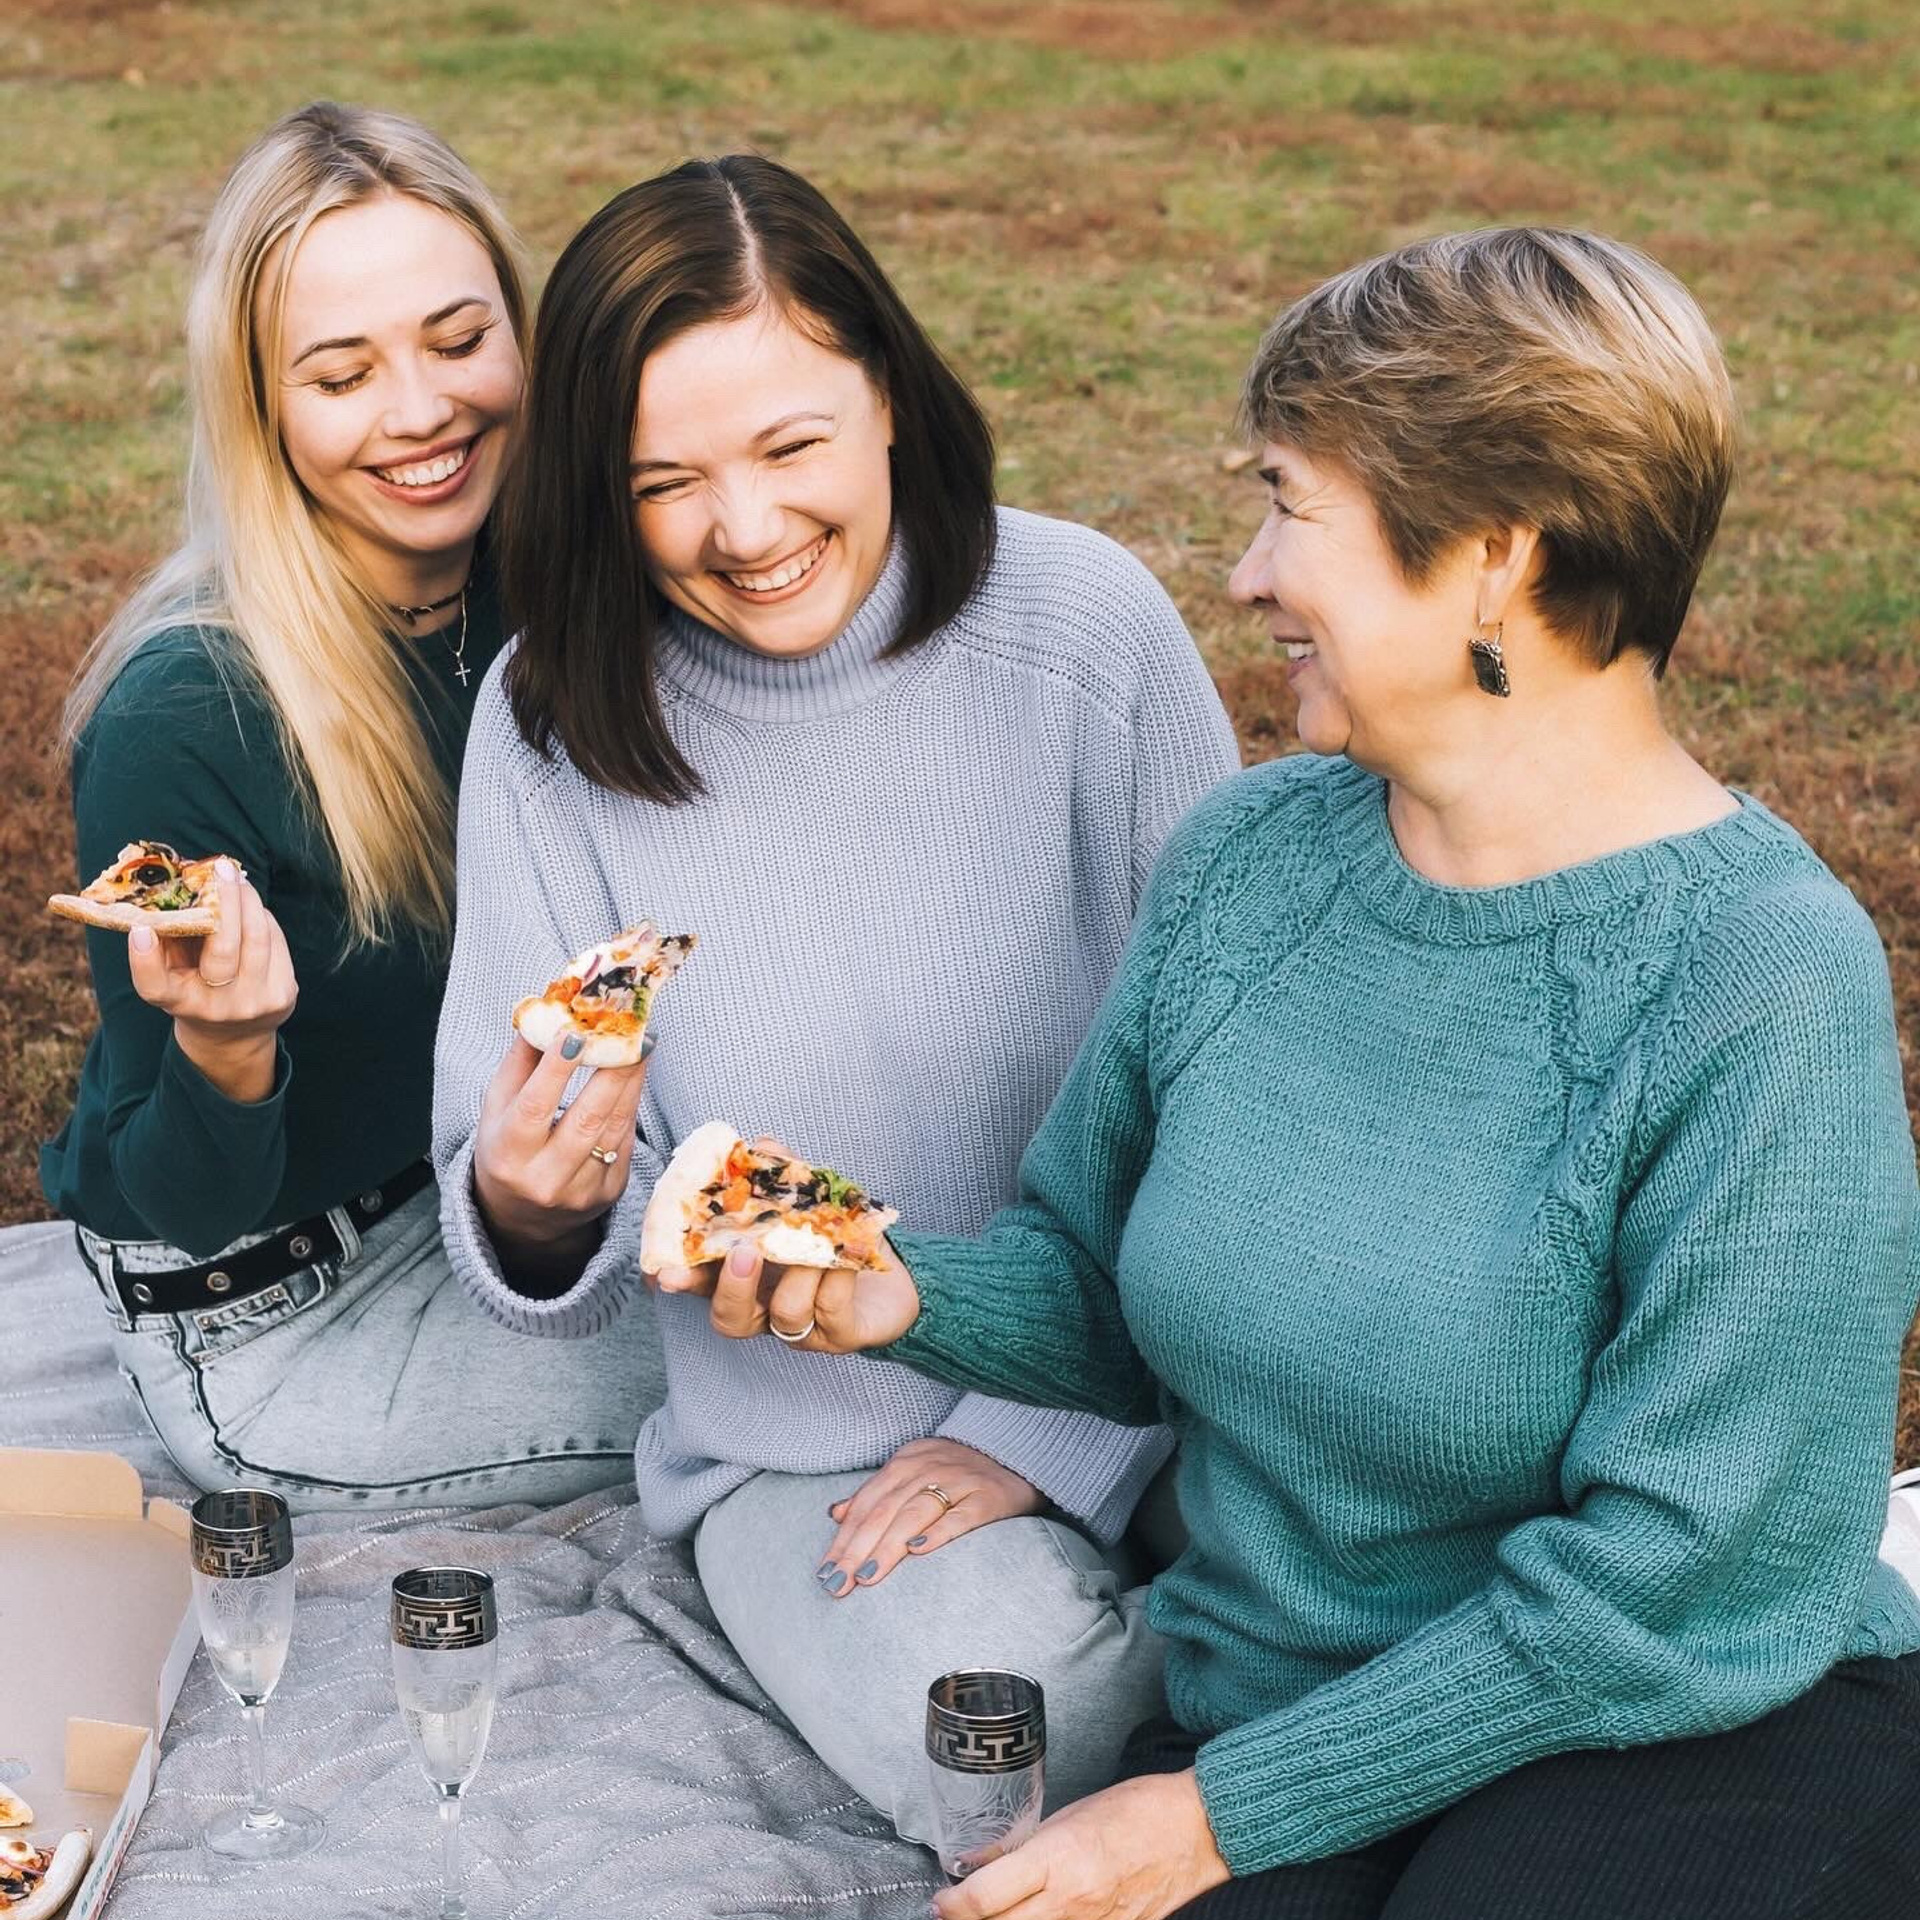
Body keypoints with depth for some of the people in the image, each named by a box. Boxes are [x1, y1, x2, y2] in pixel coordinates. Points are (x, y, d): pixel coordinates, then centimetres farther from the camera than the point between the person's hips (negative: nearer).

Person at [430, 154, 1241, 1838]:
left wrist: (1049, 1429, -13)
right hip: (804, 1444, 0)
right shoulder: (555, 723, -10)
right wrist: (535, 1210, -31)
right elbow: (562, 1287, -7)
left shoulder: (1083, 626, -14)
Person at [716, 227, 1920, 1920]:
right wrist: (905, 1300, -9)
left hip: (1717, 1750, -3)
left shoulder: (1760, 988, -18)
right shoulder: (1246, 858, 2)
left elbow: (1687, 1586, -18)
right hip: (1271, 1700, 4)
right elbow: (1107, 1287, 13)